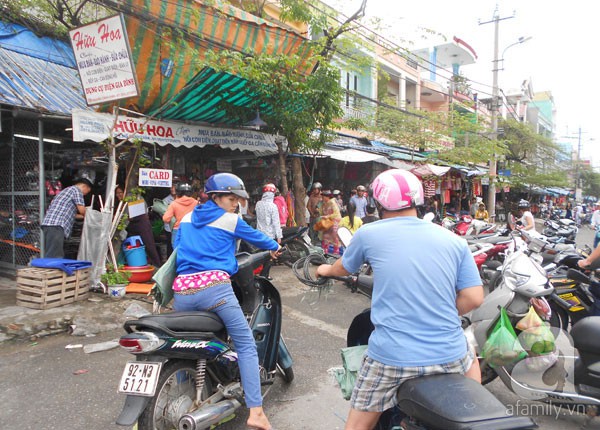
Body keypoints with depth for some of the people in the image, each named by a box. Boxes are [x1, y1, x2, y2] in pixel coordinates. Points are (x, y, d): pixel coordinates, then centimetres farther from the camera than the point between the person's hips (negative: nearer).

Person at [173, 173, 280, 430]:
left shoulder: (186, 219, 20)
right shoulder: (231, 220, 8)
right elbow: (256, 237, 21)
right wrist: (274, 247, 41)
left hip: (182, 290, 5)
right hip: (214, 287, -5)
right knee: (246, 344, 2)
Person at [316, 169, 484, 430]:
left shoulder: (368, 234, -2)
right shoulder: (455, 241, 3)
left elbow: (343, 269, 16)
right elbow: (474, 298, 0)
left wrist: (326, 269, 39)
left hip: (391, 357, -2)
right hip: (449, 355, 3)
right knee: (470, 359, 37)